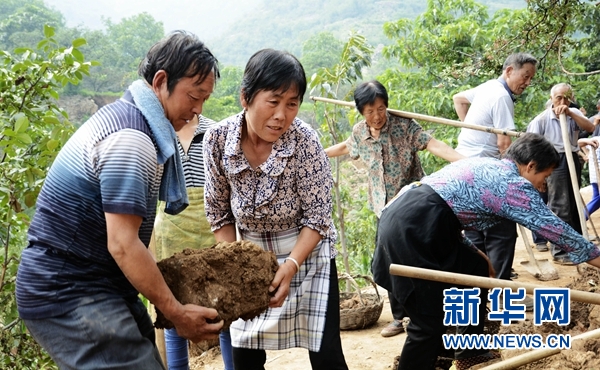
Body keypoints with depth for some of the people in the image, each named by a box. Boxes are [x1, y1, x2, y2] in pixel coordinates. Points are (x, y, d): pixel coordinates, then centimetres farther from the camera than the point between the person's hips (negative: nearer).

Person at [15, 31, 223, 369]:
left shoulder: (124, 115, 12)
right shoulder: (131, 138, -19)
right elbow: (122, 244, -21)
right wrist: (176, 313, -16)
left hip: (94, 286, 10)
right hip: (70, 297, -10)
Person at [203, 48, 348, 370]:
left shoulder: (304, 141, -23)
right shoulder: (217, 139, -16)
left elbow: (317, 217, -17)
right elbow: (219, 213, -3)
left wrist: (291, 265, -28)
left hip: (307, 254, -2)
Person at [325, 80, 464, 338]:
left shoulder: (403, 125, -14)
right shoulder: (359, 132, 1)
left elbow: (432, 144, -25)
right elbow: (346, 147, 22)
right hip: (384, 209, 5)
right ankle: (400, 317, 23)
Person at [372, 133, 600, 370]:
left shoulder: (486, 167, 25)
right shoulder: (514, 184, -2)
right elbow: (555, 229, 0)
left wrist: (473, 252, 30)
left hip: (404, 214, 10)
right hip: (415, 227, -10)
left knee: (476, 269, 22)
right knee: (431, 321, -5)